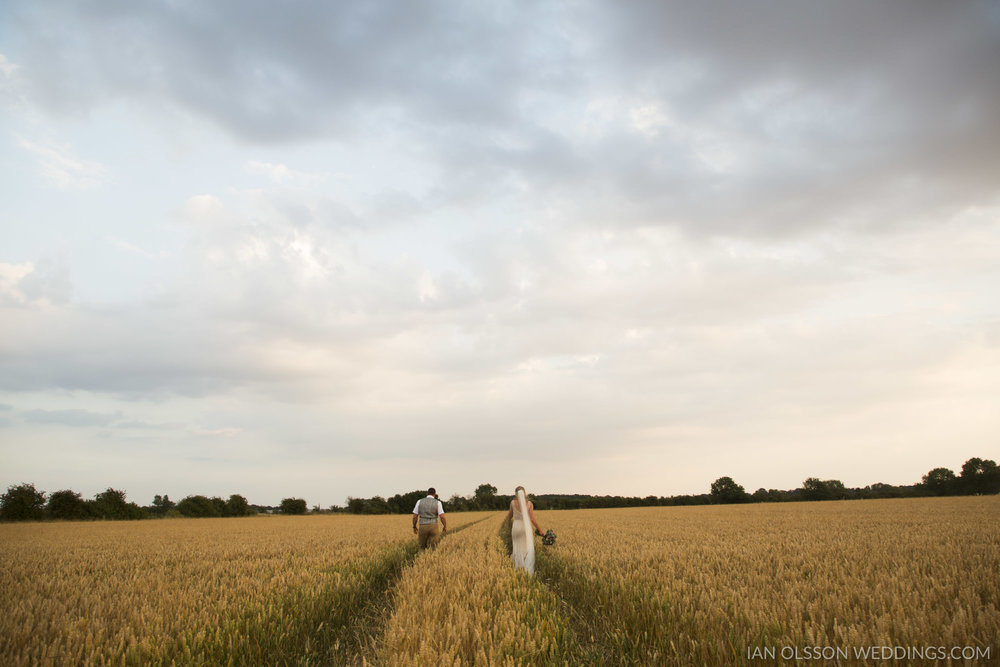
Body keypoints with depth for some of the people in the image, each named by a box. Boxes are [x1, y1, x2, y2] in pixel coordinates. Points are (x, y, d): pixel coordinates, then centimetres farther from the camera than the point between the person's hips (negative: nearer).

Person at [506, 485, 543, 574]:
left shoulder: (513, 502, -2)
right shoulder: (529, 503, -6)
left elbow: (509, 516, 8)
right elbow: (532, 519, -10)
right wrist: (539, 529, 0)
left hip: (516, 528, 2)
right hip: (526, 528, -2)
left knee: (517, 550, 12)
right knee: (528, 551, 3)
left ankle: (517, 571, 13)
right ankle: (529, 572, -1)